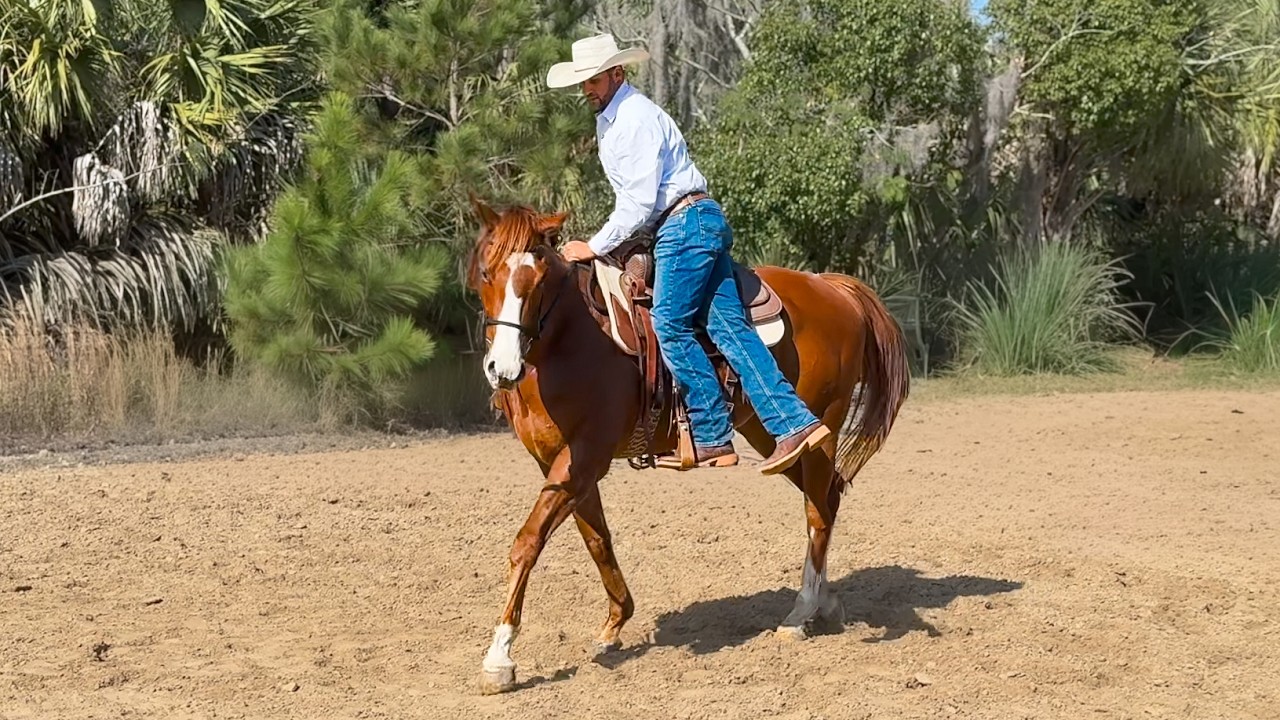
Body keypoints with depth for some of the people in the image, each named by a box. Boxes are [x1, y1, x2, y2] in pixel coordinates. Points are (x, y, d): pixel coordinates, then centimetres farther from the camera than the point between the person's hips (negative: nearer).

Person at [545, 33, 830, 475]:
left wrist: (595, 247, -13)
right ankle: (793, 422, -9)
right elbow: (630, 196, 25)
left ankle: (713, 438, -11)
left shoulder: (636, 119, -12)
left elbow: (640, 202, -17)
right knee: (728, 327, -1)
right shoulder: (607, 119, 20)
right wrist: (613, 244, 15)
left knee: (669, 325, -14)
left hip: (686, 222, -10)